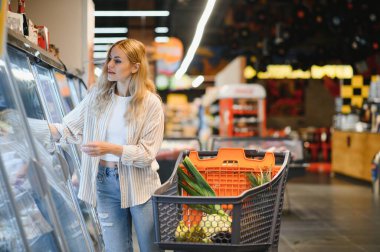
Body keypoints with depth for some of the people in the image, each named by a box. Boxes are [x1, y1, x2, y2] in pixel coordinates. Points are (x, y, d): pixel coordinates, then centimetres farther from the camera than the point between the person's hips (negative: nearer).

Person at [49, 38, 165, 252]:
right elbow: (69, 129, 1)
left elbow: (147, 154, -14)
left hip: (139, 185, -3)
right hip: (105, 181, 3)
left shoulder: (151, 103, -11)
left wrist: (111, 148, -25)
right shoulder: (98, 95, 1)